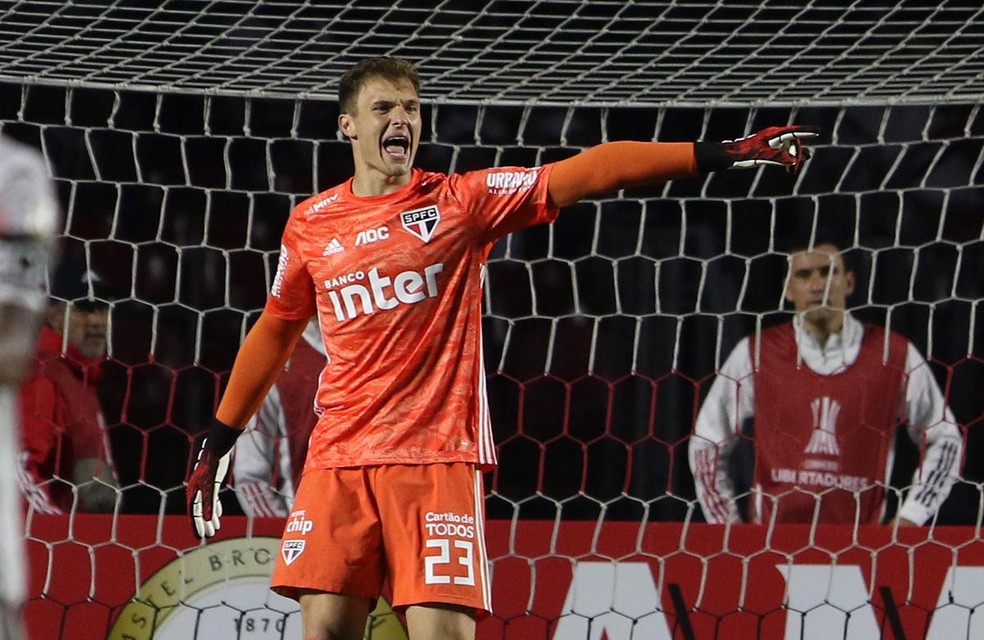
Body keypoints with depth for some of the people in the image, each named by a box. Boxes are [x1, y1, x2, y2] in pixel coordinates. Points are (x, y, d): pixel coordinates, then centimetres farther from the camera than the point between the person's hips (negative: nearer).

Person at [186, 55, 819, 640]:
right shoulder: (310, 224, 10)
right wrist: (219, 438, 25)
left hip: (438, 457, -3)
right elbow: (275, 329, 24)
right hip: (338, 456, 3)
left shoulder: (461, 201, 1)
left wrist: (718, 155, -16)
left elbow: (586, 172, -8)